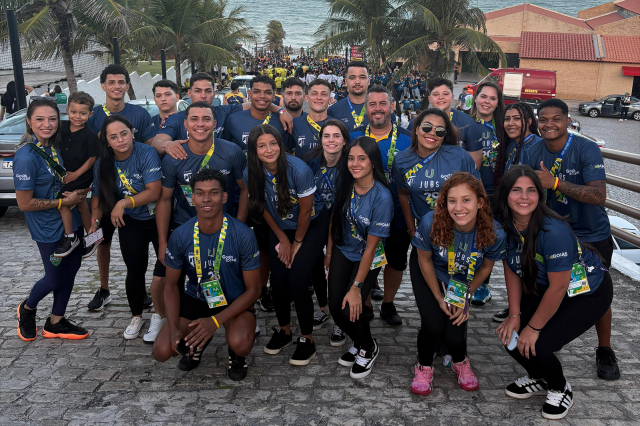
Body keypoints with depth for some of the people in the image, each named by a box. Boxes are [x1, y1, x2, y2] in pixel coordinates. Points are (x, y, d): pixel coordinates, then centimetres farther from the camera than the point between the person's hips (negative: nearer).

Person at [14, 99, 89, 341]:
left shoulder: (56, 146, -1)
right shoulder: (26, 157, -23)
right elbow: (25, 204, -20)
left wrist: (78, 191, -3)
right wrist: (64, 202, -17)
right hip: (48, 228, -7)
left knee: (72, 268, 13)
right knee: (55, 278, 6)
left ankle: (56, 322, 30)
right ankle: (27, 309, 38)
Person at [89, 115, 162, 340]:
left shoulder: (147, 153, -20)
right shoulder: (103, 164, -6)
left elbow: (154, 192, -24)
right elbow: (98, 195, 3)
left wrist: (124, 203, -27)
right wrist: (94, 220, -10)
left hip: (158, 218, -3)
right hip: (130, 222, 3)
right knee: (135, 270, 7)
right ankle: (136, 317, 28)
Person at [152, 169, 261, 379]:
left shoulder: (243, 235, -21)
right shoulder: (180, 235, -13)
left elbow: (253, 289, -13)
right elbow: (171, 285, 0)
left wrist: (215, 321, -23)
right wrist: (174, 328, -15)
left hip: (235, 302, -3)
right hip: (195, 299, 3)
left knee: (239, 343, -33)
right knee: (162, 351, -16)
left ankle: (237, 354, 6)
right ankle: (197, 342, 18)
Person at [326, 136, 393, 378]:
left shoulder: (382, 198, -25)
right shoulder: (345, 186, -10)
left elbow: (371, 246, -22)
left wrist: (356, 287, -19)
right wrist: (329, 254, 12)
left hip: (368, 258, -4)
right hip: (342, 251, 5)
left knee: (350, 310, -15)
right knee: (334, 307, -4)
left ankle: (369, 349, 18)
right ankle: (357, 343, 29)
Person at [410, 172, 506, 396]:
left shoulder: (495, 234, -30)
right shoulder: (431, 223, -34)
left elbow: (486, 266, -8)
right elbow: (425, 259, -15)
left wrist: (464, 299, -7)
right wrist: (439, 298, -10)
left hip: (462, 281, 1)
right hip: (429, 274, -1)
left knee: (454, 333, -11)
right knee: (433, 324, -18)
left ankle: (460, 362, 27)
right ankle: (424, 366, 14)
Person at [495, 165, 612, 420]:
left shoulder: (554, 231, -35)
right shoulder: (505, 225, -14)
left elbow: (558, 288, -28)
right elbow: (512, 270, -2)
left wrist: (533, 328, -19)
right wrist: (515, 315, -6)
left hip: (588, 293, -6)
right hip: (543, 290, 7)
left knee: (536, 345, -19)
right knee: (510, 336, -6)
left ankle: (560, 390, 15)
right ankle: (539, 380, 26)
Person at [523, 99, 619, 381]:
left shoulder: (586, 149, -21)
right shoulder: (535, 153, -5)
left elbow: (599, 196, -31)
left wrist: (555, 182, -38)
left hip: (592, 236, -4)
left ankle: (604, 351, 25)